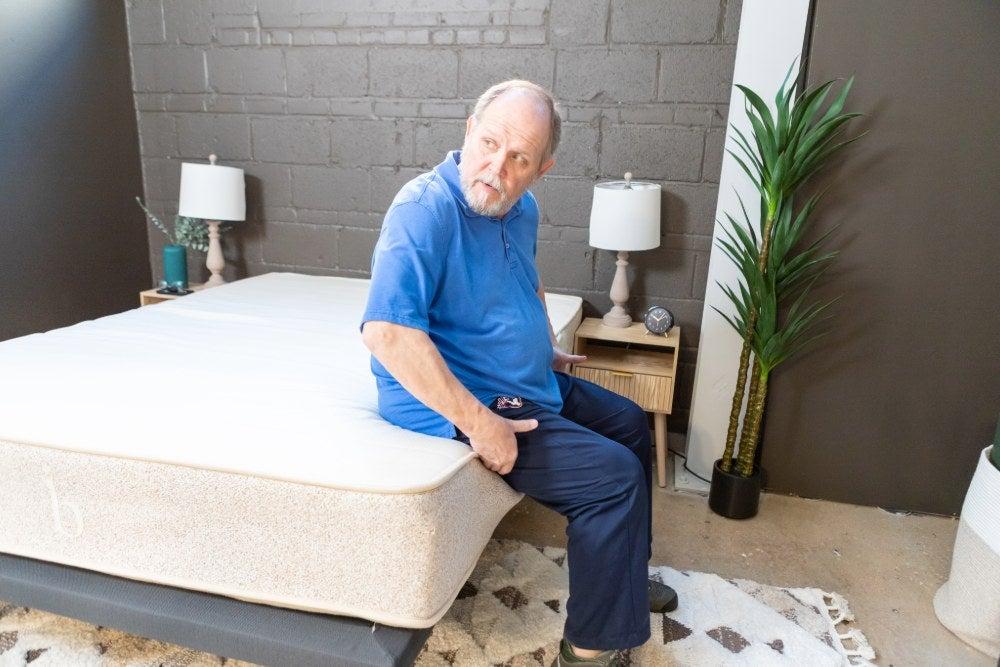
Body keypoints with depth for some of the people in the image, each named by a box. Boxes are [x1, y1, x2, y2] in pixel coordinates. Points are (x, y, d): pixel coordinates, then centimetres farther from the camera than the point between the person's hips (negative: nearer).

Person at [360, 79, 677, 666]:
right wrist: (479, 424, -31)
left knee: (629, 422, 19)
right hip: (455, 403, -10)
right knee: (614, 474, -15)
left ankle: (625, 576, 37)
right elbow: (386, 332, -34)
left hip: (533, 382, 10)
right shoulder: (426, 210, -24)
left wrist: (549, 349, 15)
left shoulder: (520, 207, 3)